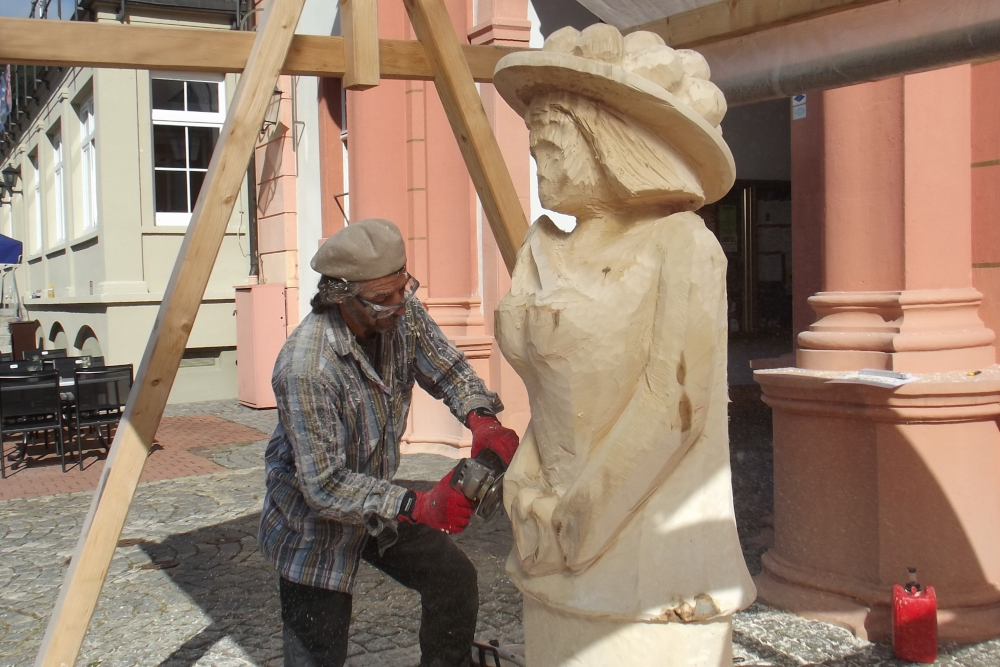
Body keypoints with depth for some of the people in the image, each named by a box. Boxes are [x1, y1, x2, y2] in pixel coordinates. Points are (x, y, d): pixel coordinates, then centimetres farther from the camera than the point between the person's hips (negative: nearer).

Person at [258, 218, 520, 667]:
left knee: (454, 579, 6)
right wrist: (416, 506, -40)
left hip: (377, 499, 7)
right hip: (313, 520, -6)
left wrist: (482, 419, -25)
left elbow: (449, 371, -4)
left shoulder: (402, 314, -15)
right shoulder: (306, 366, -34)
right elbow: (324, 486, -32)